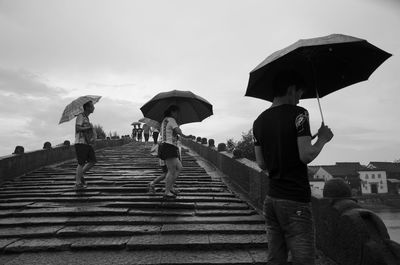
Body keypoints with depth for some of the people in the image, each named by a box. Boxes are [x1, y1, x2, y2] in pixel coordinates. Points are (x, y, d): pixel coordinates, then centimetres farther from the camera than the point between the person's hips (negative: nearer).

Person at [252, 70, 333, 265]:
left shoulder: (259, 121, 9)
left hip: (271, 199, 7)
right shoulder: (298, 113, -9)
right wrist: (322, 139, 0)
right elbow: (306, 156, -17)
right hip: (295, 201, -6)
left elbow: (261, 163, 10)